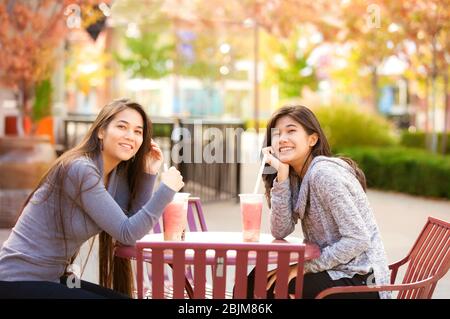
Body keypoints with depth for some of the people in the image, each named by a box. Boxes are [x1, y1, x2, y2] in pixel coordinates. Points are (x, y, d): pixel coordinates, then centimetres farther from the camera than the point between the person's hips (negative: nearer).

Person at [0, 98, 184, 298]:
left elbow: (136, 223, 1)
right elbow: (127, 233, -19)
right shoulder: (81, 170, -20)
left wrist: (149, 173, -3)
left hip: (53, 278, 9)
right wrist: (166, 190, -15)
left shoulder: (117, 172, 6)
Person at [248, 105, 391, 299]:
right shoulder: (295, 177, 7)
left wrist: (305, 266, -18)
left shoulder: (324, 173, -18)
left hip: (360, 281, -7)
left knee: (264, 287, -14)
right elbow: (280, 232, -5)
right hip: (334, 272, 7)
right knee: (254, 280, -2)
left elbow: (359, 239, -22)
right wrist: (282, 175, -12)